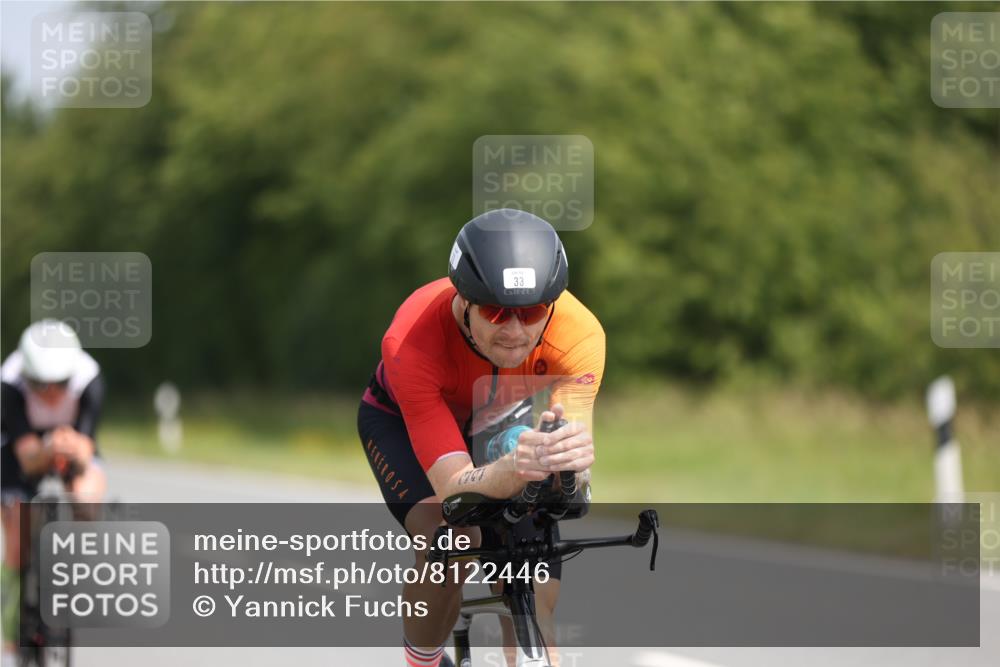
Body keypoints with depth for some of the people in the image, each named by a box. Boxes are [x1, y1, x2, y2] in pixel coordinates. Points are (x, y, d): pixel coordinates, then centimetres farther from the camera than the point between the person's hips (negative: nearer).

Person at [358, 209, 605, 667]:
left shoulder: (578, 332, -36)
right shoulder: (412, 342, -42)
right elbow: (454, 489, -47)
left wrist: (572, 452, -69)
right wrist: (513, 470, -69)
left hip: (500, 424, 3)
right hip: (403, 421, -3)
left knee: (535, 608, -9)